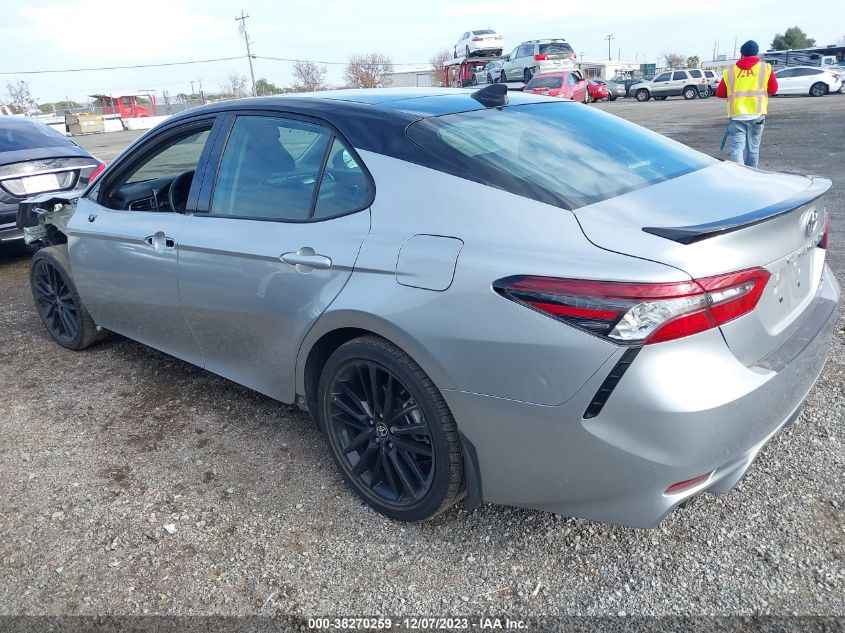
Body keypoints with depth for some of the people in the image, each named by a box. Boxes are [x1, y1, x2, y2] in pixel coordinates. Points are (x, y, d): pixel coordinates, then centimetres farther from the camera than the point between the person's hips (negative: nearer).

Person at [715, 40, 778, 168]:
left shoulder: (729, 71, 5)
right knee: (753, 148, 12)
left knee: (737, 148, -5)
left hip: (737, 115, -1)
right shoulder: (766, 68, 5)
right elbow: (773, 89, 11)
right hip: (757, 114, 1)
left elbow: (720, 93, 11)